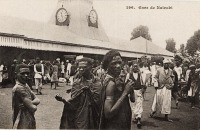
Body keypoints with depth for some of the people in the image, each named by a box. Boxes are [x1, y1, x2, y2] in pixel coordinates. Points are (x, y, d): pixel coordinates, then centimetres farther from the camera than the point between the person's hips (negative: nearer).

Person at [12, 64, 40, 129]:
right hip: (23, 125, -9)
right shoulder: (18, 88, -20)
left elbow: (37, 100, 2)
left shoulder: (25, 85, 9)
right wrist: (33, 104, -1)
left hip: (30, 123, 9)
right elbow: (33, 108, -22)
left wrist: (31, 103, -17)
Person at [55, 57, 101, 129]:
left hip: (93, 120, 0)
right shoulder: (77, 82, 1)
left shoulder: (97, 84, -2)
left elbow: (98, 102, -11)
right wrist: (63, 100, -20)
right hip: (79, 120, 1)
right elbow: (73, 104, -6)